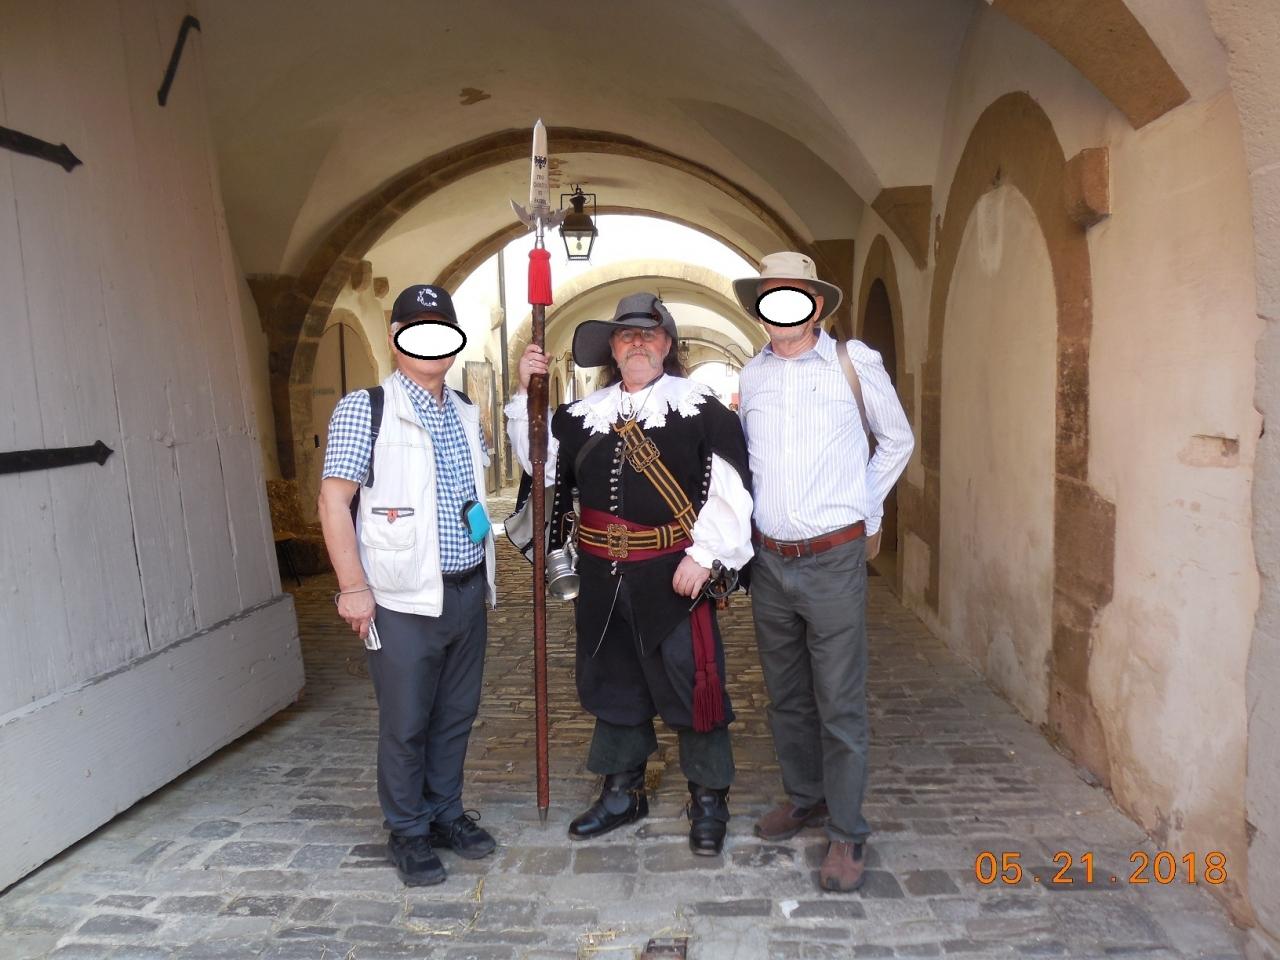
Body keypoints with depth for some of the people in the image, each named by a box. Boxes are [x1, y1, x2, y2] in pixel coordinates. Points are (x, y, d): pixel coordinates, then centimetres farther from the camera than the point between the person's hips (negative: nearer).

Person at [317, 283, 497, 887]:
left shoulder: (465, 413, 11)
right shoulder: (365, 408, -7)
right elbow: (334, 502, -10)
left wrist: (485, 573, 12)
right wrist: (353, 587, -14)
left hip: (467, 590, 6)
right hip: (404, 598, -5)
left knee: (456, 713, 15)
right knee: (405, 723, 5)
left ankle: (446, 813, 33)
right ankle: (407, 832, 24)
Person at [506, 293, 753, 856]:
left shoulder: (699, 406, -5)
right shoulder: (584, 413, 10)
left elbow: (729, 486, -10)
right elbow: (542, 462, 16)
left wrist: (705, 554, -15)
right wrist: (527, 395, 7)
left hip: (672, 576, -5)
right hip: (602, 578, 5)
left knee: (690, 684, 4)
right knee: (613, 683, 17)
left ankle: (708, 802, 25)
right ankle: (622, 794, 36)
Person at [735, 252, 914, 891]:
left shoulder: (854, 363, -4)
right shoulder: (751, 375, 7)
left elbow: (898, 441, 10)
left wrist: (866, 510, 8)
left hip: (834, 558, -4)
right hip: (769, 559, 4)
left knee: (839, 702, 1)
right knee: (786, 696, 16)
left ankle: (847, 833, 15)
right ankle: (804, 799, 35)